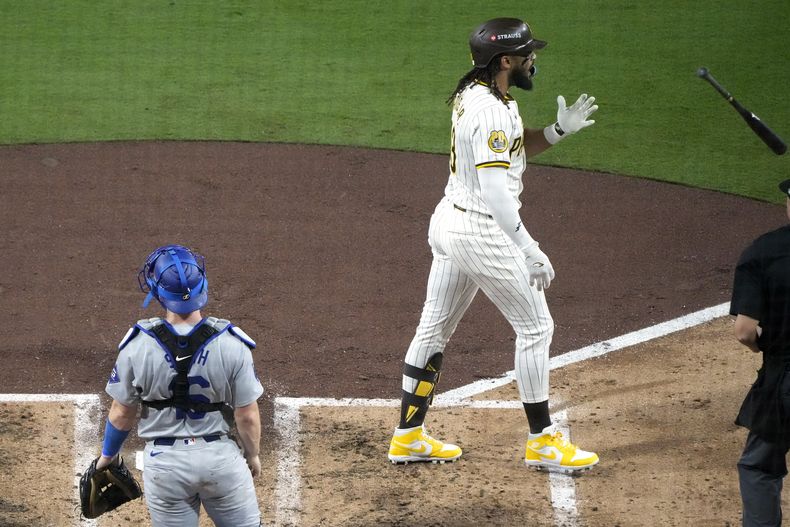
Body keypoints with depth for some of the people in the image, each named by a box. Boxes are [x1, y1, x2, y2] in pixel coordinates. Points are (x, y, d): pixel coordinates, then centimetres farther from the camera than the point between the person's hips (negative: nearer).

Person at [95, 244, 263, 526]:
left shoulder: (138, 346, -15)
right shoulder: (230, 344, -17)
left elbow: (122, 413, -3)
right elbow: (247, 416, -9)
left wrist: (107, 454, 16)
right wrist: (252, 455, 11)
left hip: (164, 462, 1)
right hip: (220, 456, -1)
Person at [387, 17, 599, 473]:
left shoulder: (472, 94, 7)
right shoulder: (492, 111, -23)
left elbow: (513, 149, 22)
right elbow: (495, 190, -31)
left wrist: (559, 130, 7)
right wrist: (530, 250, -33)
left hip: (449, 221, 10)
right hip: (482, 231, -10)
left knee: (435, 329, 15)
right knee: (536, 327, 2)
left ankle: (409, 436, 22)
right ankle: (542, 441, 8)